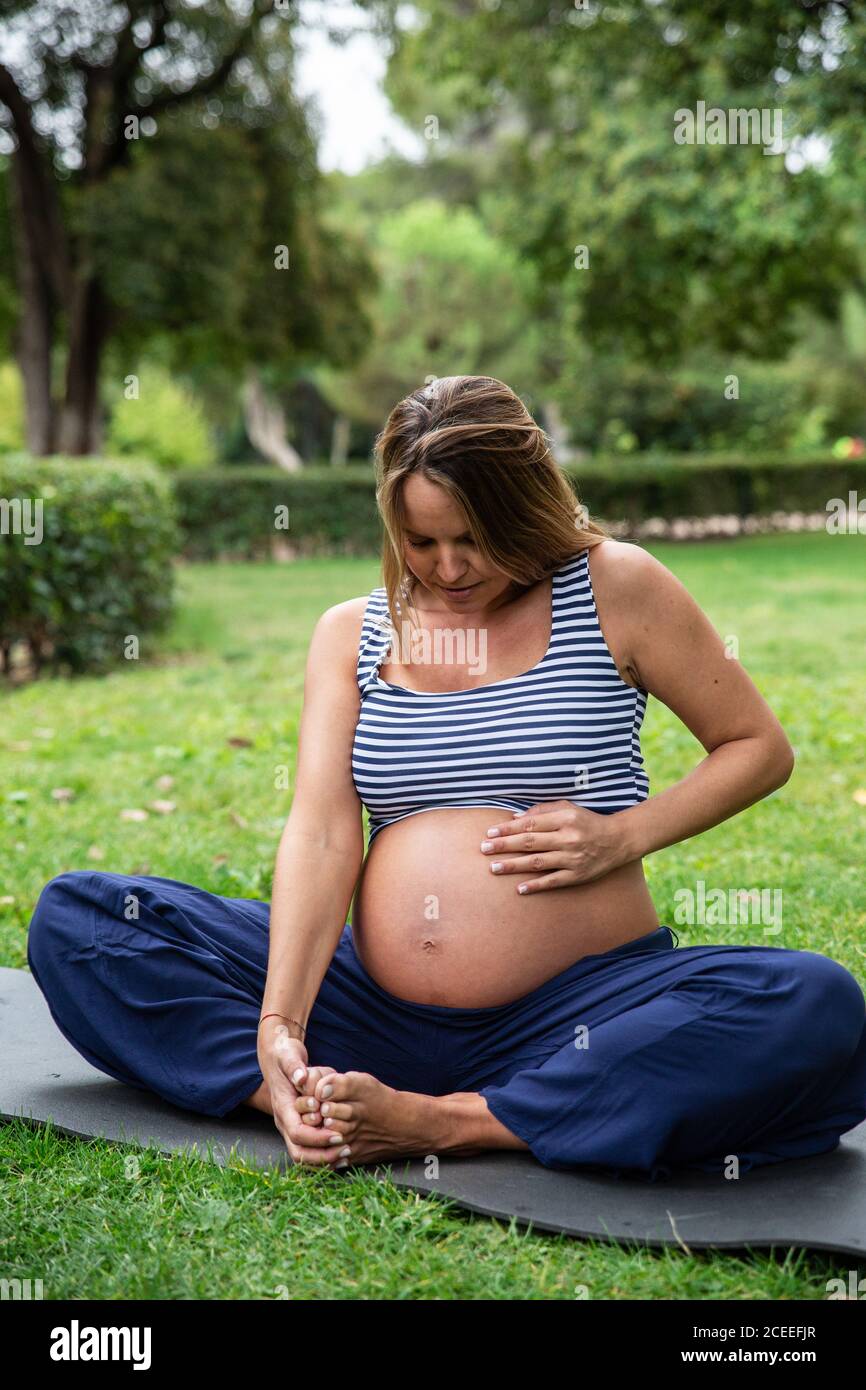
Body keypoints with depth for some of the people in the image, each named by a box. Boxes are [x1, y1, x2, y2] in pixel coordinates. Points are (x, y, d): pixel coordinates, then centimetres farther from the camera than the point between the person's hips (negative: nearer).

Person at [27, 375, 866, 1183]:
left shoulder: (616, 588, 2)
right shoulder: (351, 632, 9)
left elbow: (760, 746, 9)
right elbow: (321, 831, -4)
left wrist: (625, 836, -7)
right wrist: (278, 1027, -18)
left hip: (575, 1010, -2)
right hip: (378, 1012, 3)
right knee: (73, 917, -7)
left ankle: (448, 1124, -28)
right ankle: (319, 1106, -24)